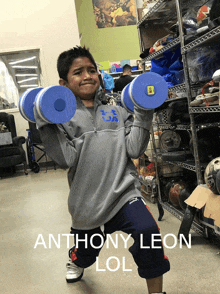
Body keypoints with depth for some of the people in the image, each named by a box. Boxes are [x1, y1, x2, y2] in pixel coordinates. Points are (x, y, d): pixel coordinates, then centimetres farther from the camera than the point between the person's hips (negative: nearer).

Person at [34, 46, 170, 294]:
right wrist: (45, 125, -17)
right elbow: (66, 160, -14)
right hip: (88, 201, 0)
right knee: (85, 254, 23)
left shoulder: (116, 112, 9)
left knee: (147, 231, -29)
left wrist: (144, 114, -3)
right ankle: (75, 261, 64)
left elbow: (134, 150, -2)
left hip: (123, 192, 1)